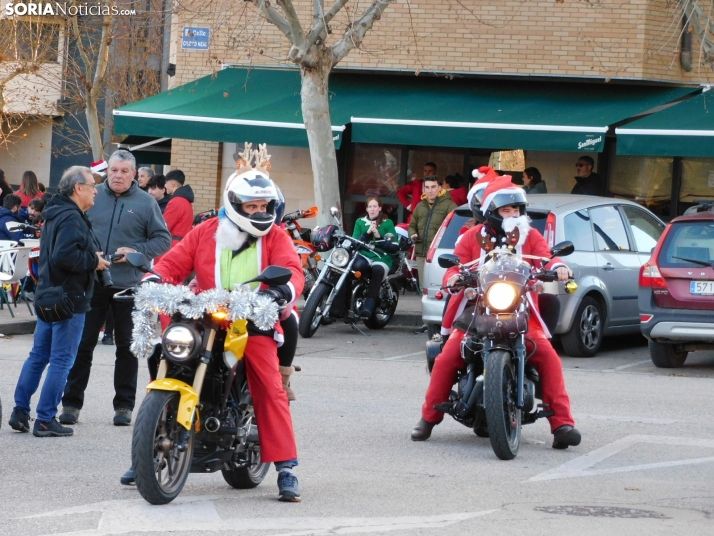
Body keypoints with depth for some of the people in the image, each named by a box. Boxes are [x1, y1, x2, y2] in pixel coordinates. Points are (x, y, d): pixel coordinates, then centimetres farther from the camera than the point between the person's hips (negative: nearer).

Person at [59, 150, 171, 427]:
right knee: (82, 344, 1)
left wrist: (136, 251, -12)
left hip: (128, 287, -1)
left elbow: (163, 240, 2)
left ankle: (124, 405, 15)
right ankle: (71, 402, 7)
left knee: (127, 346, 7)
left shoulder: (145, 203, 2)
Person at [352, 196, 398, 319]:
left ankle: (368, 306, -46)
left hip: (382, 259, -2)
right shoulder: (360, 222, 18)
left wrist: (379, 236, -11)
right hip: (364, 256, 2)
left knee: (377, 270, -38)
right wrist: (367, 233, -7)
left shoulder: (388, 223, 10)